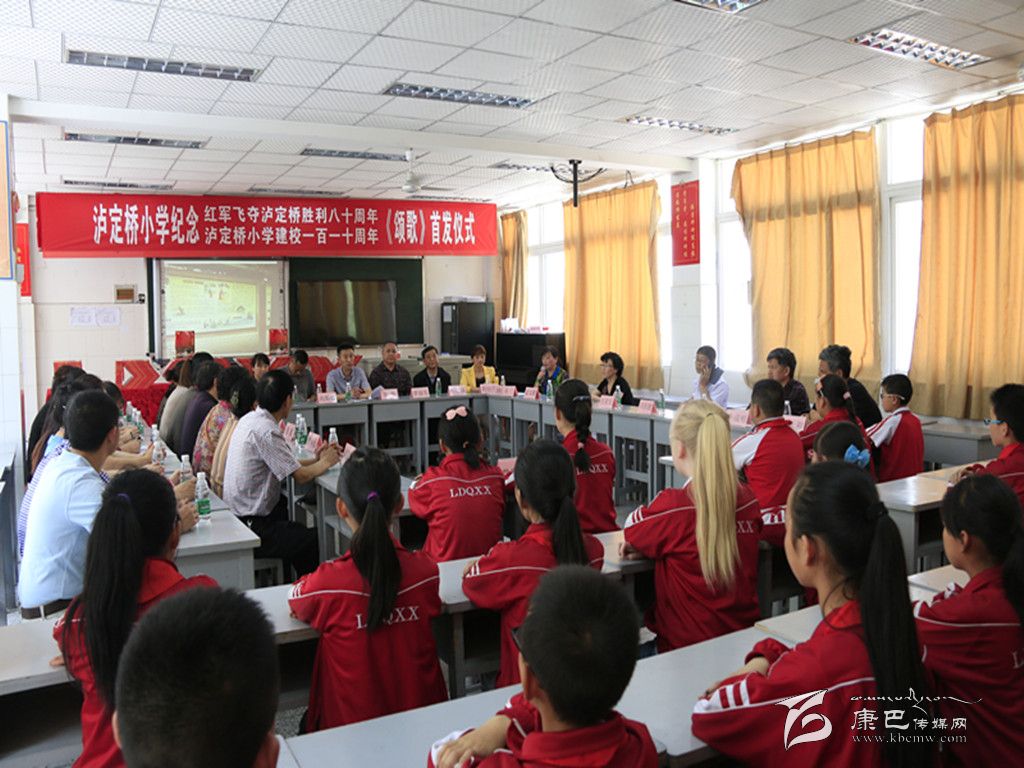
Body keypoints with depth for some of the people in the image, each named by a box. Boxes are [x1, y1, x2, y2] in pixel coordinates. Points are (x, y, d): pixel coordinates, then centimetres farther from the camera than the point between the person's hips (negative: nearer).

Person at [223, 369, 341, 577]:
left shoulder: (250, 419, 6)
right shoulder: (266, 430, -24)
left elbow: (286, 465, 14)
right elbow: (300, 476, -21)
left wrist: (315, 460, 9)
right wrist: (325, 463, -3)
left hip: (238, 513, 10)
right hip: (252, 527, -10)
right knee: (318, 541, -7)